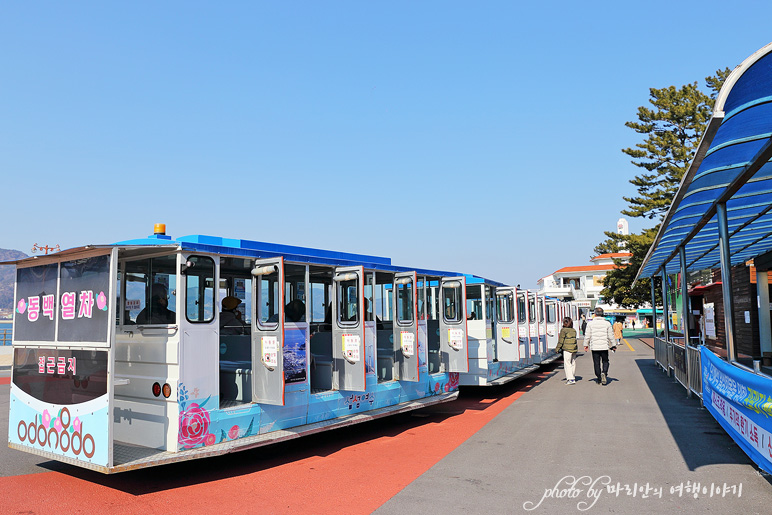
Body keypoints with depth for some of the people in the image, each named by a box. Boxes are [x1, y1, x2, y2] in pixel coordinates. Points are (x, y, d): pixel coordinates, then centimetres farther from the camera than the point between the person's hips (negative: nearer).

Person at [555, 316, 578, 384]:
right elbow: (574, 339, 16)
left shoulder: (563, 330, -8)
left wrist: (557, 348, 1)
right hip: (574, 349, 7)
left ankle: (571, 379, -11)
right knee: (573, 363, 14)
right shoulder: (574, 330, 10)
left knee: (567, 364, -5)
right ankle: (569, 377, 23)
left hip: (567, 349, -7)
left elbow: (561, 340, -8)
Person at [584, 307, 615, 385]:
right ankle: (604, 372, -13)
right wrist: (613, 346, 13)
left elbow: (587, 336, -1)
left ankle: (599, 379, 11)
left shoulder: (590, 323, -3)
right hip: (604, 346, 0)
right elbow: (611, 336, 2)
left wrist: (586, 345, 11)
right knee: (605, 362, 14)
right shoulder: (607, 323, -2)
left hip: (594, 347, 0)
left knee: (596, 363, 8)